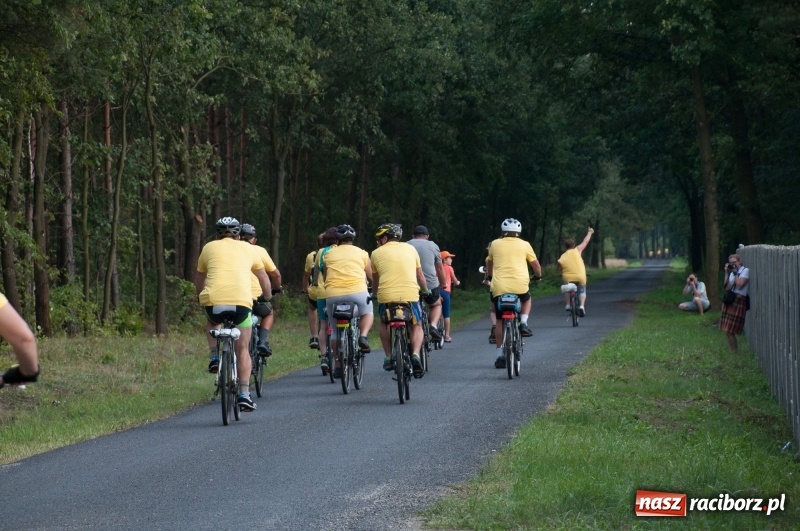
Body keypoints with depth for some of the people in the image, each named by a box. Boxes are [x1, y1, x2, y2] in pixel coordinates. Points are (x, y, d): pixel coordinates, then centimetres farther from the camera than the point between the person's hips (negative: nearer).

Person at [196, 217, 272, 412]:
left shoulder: (209, 247, 21)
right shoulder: (247, 248, 22)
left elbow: (199, 282, 31)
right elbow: (264, 278, 34)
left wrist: (202, 298, 50)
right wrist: (267, 298, 52)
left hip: (213, 300, 0)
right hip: (241, 302, 0)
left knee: (212, 322, 36)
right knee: (243, 349, 15)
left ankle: (215, 357, 16)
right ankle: (244, 394, 5)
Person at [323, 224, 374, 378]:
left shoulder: (329, 254, 17)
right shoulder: (361, 253, 14)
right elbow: (371, 277, 21)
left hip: (333, 295, 1)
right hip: (357, 292, -1)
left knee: (335, 330, 17)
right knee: (367, 312, 27)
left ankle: (338, 364, 15)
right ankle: (363, 336, 0)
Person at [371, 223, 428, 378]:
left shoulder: (377, 253, 11)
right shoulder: (410, 249, 16)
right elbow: (420, 276, 23)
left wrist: (374, 294, 40)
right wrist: (426, 291, 40)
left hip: (386, 296, 0)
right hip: (410, 295, 1)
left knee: (384, 324, 28)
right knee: (416, 326, 18)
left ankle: (389, 357, 17)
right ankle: (415, 354, -9)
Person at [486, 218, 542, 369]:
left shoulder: (495, 244, 12)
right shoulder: (524, 245, 9)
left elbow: (489, 265, 26)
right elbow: (536, 265, 16)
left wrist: (491, 276, 45)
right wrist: (538, 276, 37)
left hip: (499, 287, 1)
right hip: (520, 285, 0)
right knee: (526, 299, 33)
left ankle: (500, 355, 6)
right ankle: (523, 323, 9)